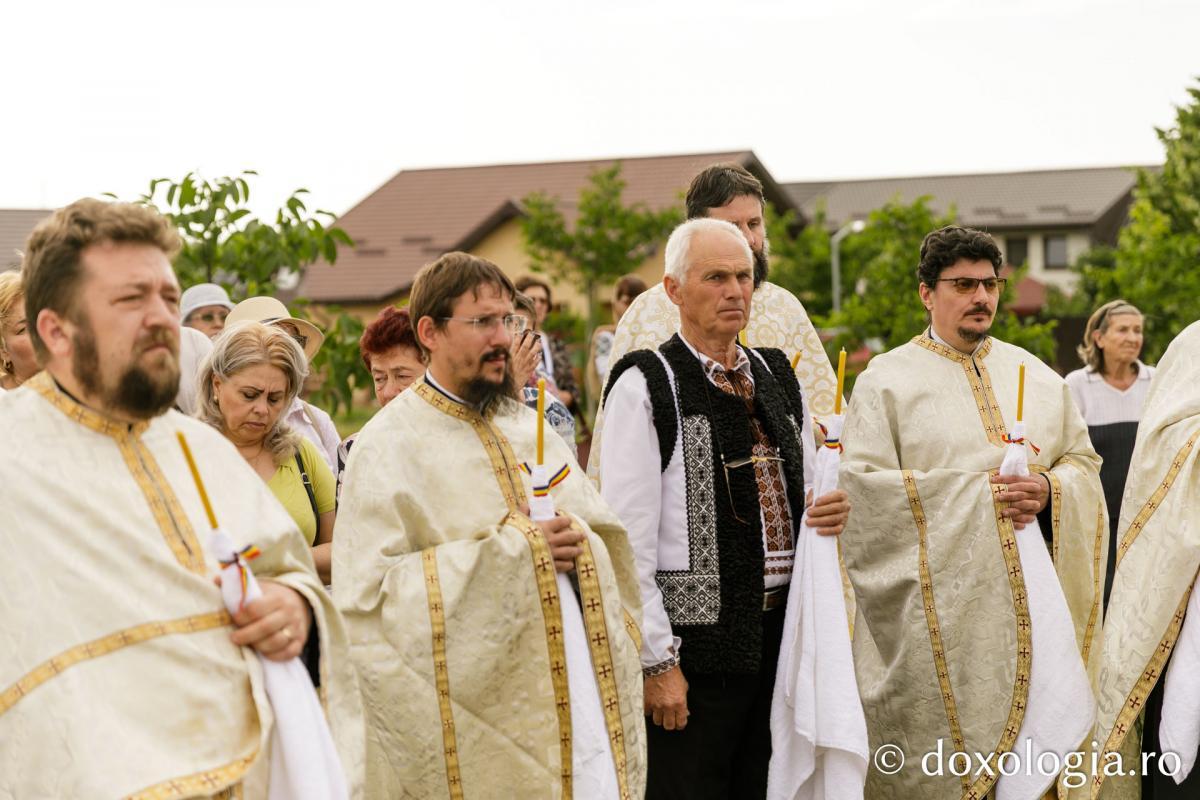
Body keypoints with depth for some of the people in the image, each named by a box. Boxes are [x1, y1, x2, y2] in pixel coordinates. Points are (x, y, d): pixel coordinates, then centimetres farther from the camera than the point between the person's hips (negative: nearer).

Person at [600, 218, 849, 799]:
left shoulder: (777, 376, 13)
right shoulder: (645, 387, -7)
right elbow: (628, 539, -11)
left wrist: (831, 510, -2)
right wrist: (657, 660, -14)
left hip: (781, 635, 6)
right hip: (694, 642, -6)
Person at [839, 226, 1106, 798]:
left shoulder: (1037, 377, 15)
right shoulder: (886, 381, 1)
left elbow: (1085, 462, 16)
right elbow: (862, 485, -9)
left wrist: (1049, 488, -8)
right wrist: (975, 491, -13)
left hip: (1034, 598, 4)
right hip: (938, 614, -4)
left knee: (1041, 731, 3)